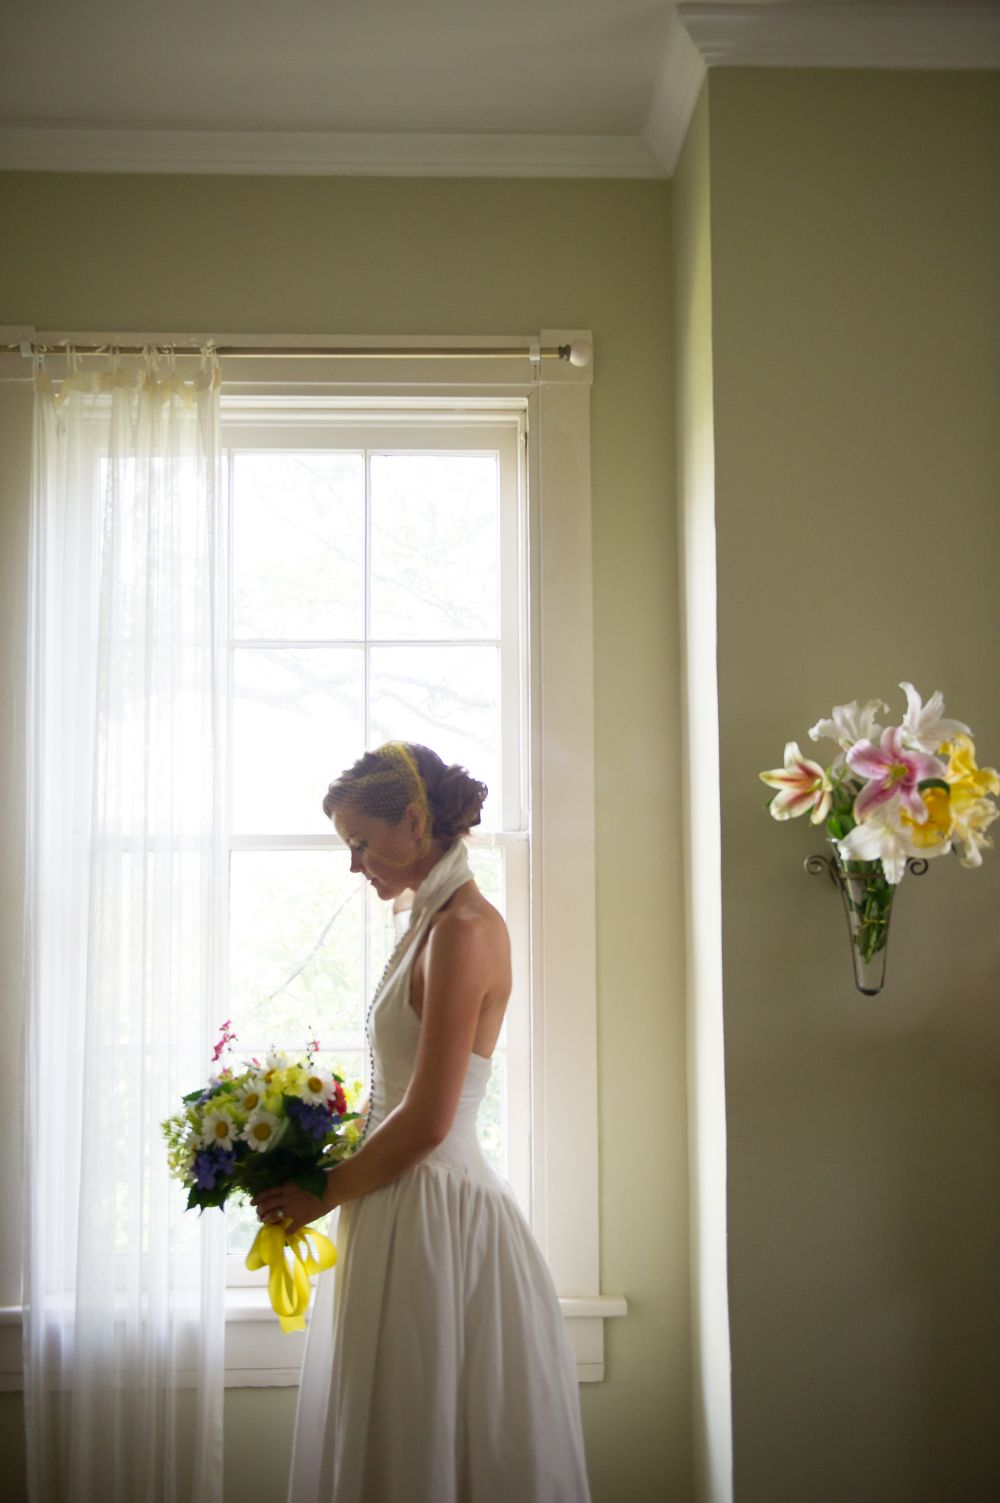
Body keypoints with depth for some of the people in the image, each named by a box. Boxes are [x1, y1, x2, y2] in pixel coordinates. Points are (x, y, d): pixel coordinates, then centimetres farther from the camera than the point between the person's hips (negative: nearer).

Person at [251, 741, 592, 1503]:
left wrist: (324, 1194, -8)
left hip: (436, 1215, -9)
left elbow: (426, 1122, -20)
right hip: (405, 1206, 9)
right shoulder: (432, 923, 13)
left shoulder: (465, 929, -17)